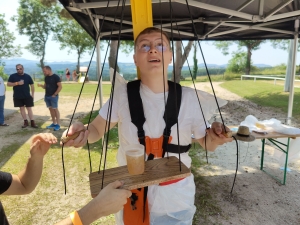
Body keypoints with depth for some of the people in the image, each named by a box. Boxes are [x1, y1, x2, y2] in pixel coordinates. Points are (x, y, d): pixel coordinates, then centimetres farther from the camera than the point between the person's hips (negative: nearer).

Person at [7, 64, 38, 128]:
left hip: (27, 96, -1)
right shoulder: (13, 76, 0)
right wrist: (17, 83, -20)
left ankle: (32, 123, 4)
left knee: (29, 109, 0)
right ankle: (26, 122, 19)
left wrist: (32, 94, 0)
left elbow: (32, 85, 6)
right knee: (22, 108, 9)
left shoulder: (27, 76, 2)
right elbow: (8, 84, -5)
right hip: (17, 97, 1)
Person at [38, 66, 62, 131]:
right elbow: (45, 86, 19)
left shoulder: (55, 77, -10)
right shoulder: (46, 77, 12)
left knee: (55, 109, -3)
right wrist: (41, 85, -4)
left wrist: (54, 94, -14)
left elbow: (60, 87, -13)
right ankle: (54, 123, 19)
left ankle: (58, 124, 2)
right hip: (47, 96, 7)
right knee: (51, 109, 10)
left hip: (53, 96, -7)